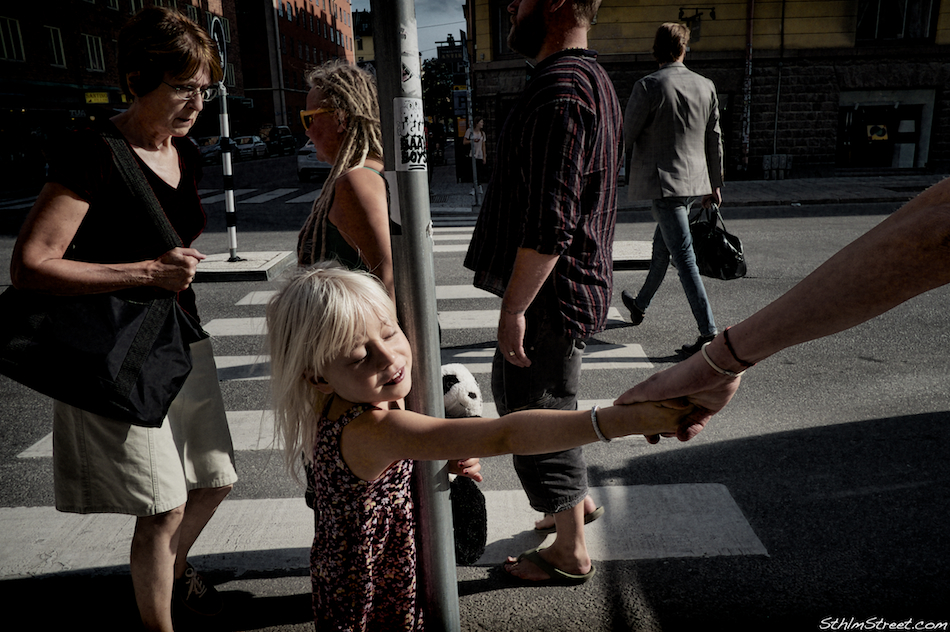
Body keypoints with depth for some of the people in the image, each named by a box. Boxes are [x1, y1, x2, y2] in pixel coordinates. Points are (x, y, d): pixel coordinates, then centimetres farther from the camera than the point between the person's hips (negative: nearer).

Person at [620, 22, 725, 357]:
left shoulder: (648, 86, -12)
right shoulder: (706, 86, 6)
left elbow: (626, 136, -8)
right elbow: (715, 140, 11)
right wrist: (714, 184, 18)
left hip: (663, 180, -7)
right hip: (694, 181, 7)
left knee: (683, 257, -7)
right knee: (661, 246, 22)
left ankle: (708, 332, -8)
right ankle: (640, 305, 42)